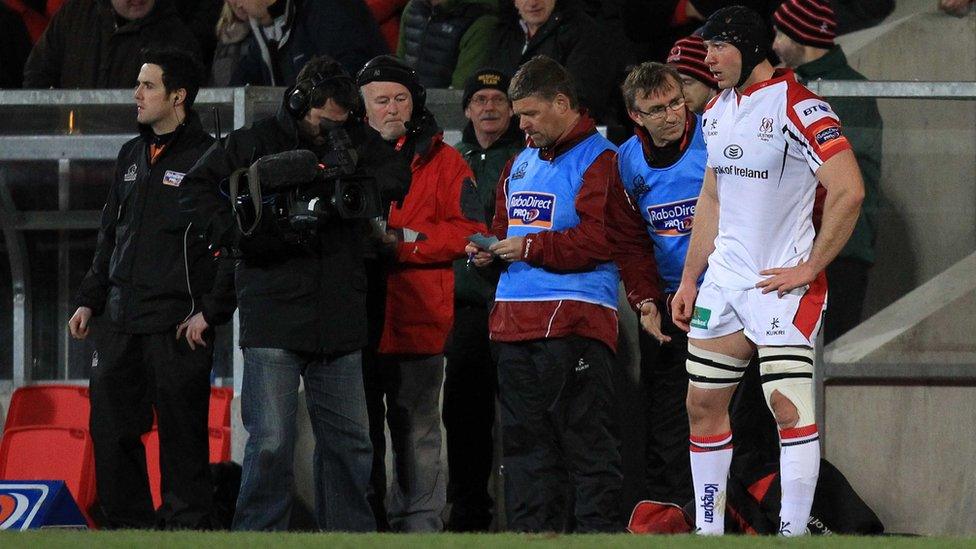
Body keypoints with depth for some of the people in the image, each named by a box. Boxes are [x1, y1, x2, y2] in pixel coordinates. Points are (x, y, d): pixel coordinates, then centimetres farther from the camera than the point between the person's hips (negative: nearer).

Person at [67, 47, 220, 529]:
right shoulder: (132, 155, 16)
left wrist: (211, 312, -15)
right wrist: (90, 300, 16)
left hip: (177, 324, -7)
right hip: (119, 318, 7)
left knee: (182, 435, -3)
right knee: (110, 427, 7)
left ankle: (186, 525, 2)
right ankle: (129, 525, 14)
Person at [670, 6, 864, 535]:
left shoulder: (798, 107, -15)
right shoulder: (718, 111, 12)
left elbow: (849, 192, -21)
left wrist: (809, 269, -17)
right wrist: (689, 280, 19)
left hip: (782, 281, -8)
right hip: (725, 275, 8)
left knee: (789, 407, -13)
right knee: (703, 403, 9)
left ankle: (794, 534, -11)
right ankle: (708, 530, 18)